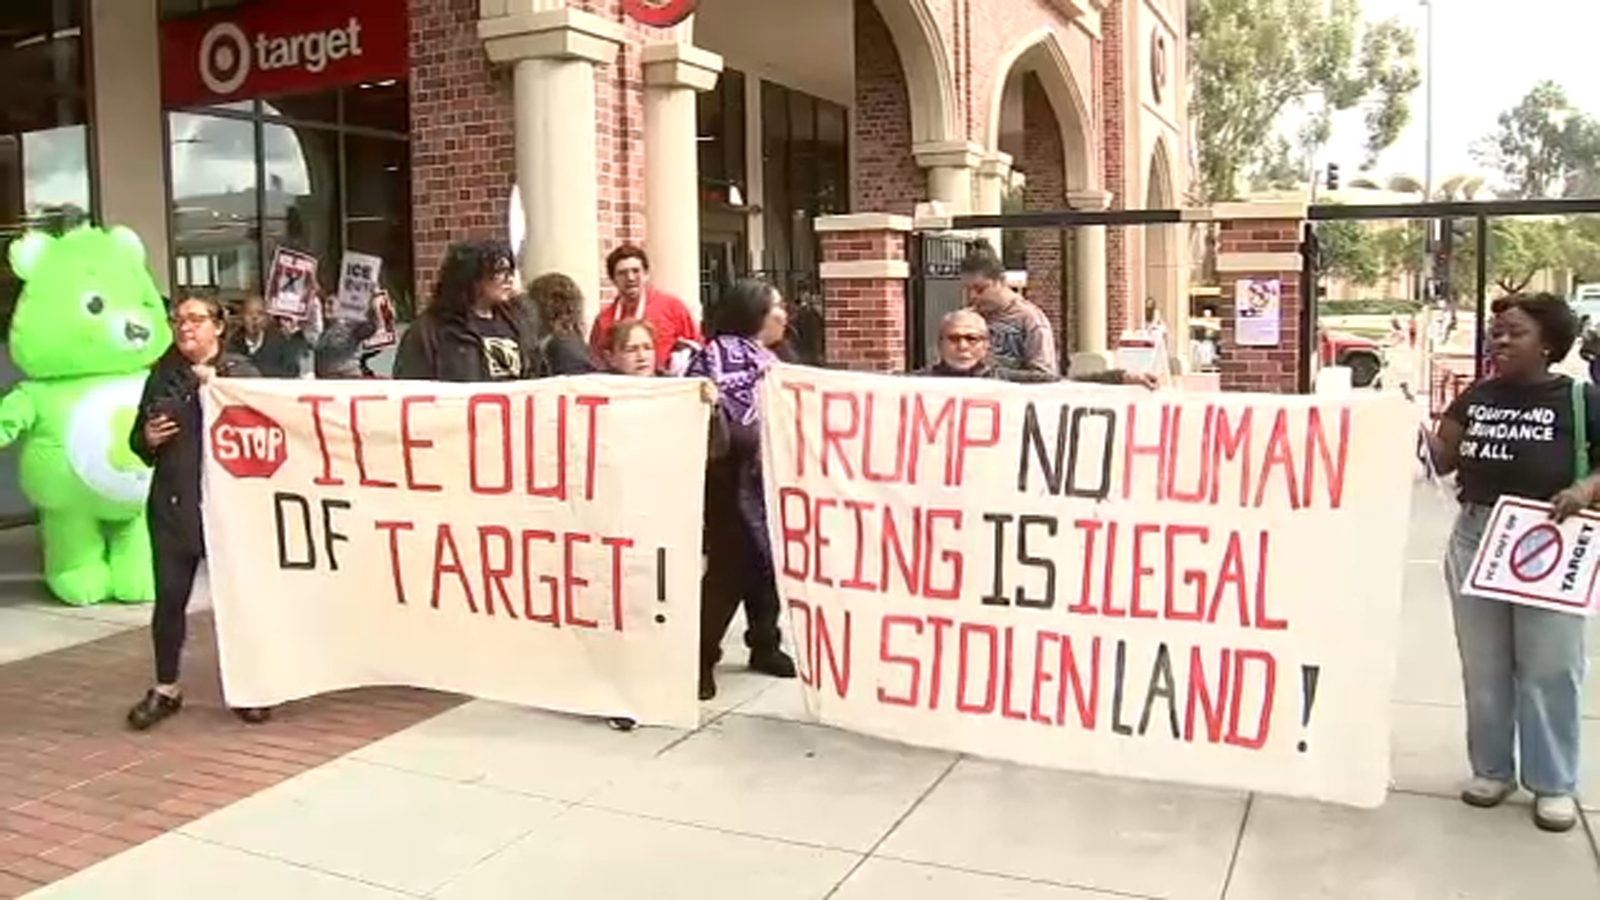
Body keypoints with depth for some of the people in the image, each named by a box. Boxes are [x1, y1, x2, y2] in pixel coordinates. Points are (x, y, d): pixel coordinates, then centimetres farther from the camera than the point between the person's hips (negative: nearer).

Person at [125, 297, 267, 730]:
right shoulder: (162, 375, 10)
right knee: (169, 596, 7)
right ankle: (165, 689, 22)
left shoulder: (242, 373, -2)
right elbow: (138, 441, 17)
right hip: (173, 504, 3)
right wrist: (148, 439, -6)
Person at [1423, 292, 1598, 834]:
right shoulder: (1476, 398, 7)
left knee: (1548, 669, 5)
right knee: (1483, 666, 12)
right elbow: (1440, 460, 6)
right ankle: (1492, 769, 27)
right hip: (1475, 540, 4)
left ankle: (1553, 783, 20)